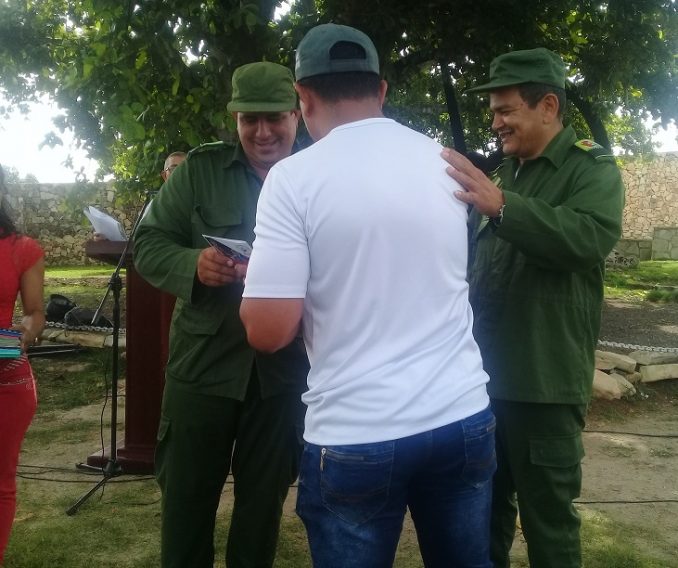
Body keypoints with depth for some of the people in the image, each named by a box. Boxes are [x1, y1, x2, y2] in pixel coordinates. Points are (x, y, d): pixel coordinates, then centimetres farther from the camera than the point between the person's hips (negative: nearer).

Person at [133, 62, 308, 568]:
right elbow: (149, 245, 0)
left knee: (264, 498, 17)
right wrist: (193, 263, -21)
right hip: (204, 363, 0)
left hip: (285, 371, 0)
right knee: (186, 495, 12)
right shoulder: (200, 169, 0)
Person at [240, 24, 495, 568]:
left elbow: (268, 331, -14)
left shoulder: (294, 177, -11)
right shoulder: (446, 165, 5)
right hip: (464, 419, 5)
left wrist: (257, 278, 6)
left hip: (355, 438, -4)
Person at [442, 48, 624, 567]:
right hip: (486, 373, 7)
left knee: (547, 515, 4)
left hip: (544, 380, -6)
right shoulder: (503, 173, 16)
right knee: (485, 506, 16)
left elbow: (593, 236, -26)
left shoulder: (591, 167, -4)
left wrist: (502, 205, -34)